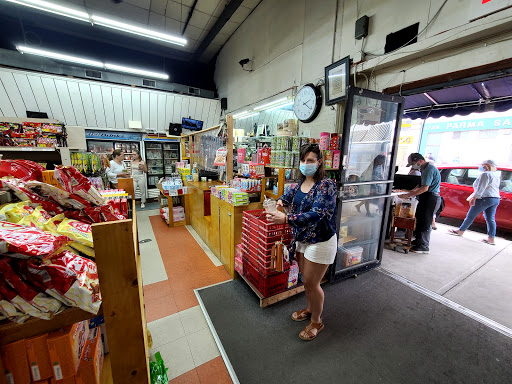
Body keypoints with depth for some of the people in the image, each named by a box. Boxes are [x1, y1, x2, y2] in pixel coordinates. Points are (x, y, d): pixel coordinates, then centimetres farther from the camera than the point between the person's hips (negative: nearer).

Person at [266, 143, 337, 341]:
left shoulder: (326, 185, -21)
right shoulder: (301, 182, 2)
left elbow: (316, 214, -32)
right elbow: (290, 195, 21)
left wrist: (285, 219, -42)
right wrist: (280, 201, -3)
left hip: (320, 241, -7)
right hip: (302, 238, 7)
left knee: (311, 283, 6)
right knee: (306, 278, 21)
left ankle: (316, 321, 33)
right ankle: (310, 309, 47)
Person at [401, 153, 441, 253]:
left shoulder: (429, 169, -18)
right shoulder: (425, 168, 14)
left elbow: (425, 188, -24)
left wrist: (408, 195, -23)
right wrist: (412, 191, 6)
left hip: (431, 197, -10)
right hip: (426, 197, 10)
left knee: (425, 221, -4)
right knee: (419, 218, 15)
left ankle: (423, 246, 6)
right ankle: (418, 241, 28)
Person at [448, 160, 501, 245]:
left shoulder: (485, 174, -11)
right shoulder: (497, 175, 18)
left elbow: (481, 188, -18)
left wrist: (475, 197, -21)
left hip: (485, 199, -9)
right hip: (496, 199, 9)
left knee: (470, 215, 1)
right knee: (490, 219, 8)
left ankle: (460, 231, 9)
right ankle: (491, 238, 8)